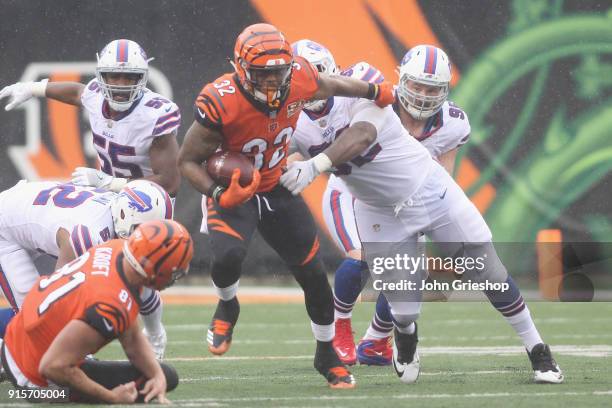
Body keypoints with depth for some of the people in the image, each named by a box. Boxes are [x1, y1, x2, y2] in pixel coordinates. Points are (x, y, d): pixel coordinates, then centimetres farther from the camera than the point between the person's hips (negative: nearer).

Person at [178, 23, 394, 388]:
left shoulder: (298, 79, -19)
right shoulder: (221, 102, -30)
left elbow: (333, 86, 7)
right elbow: (188, 161, -19)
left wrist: (379, 93, 25)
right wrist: (218, 195, -36)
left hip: (277, 189, 4)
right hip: (234, 193, -4)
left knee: (313, 273, 3)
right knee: (229, 256, -31)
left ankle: (327, 355, 25)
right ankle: (227, 307, 6)